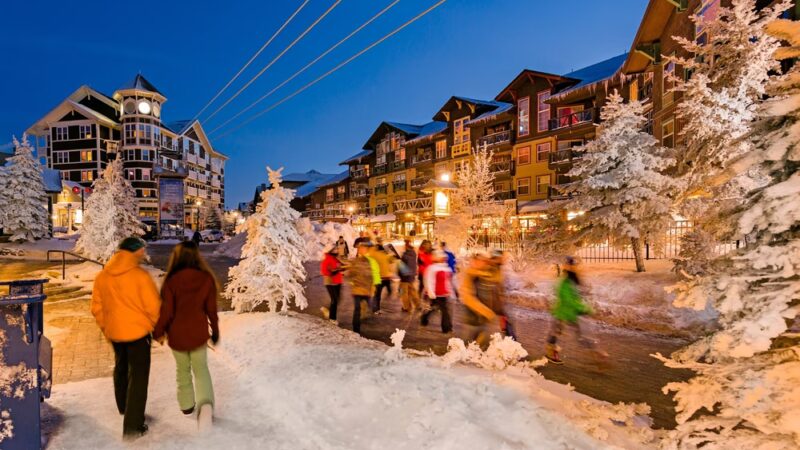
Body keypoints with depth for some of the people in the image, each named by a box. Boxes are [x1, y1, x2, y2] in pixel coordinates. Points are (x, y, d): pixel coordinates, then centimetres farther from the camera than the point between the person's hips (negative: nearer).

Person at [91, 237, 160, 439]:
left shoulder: (102, 276, -1)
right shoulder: (140, 275, -20)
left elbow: (97, 308, 5)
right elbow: (153, 307, -18)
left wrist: (106, 328, 19)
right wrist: (159, 329, -1)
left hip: (114, 332, 6)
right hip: (138, 331, -6)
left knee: (121, 369, 27)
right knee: (138, 376, 3)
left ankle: (124, 408, 47)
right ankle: (132, 426, 5)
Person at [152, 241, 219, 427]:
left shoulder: (171, 281, -15)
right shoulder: (207, 279, -11)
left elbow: (166, 312, -11)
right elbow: (211, 309, -5)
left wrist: (158, 332, 8)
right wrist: (215, 331, 9)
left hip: (177, 334, 0)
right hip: (199, 333, 0)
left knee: (183, 369, 22)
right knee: (201, 369, 15)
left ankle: (187, 404, 35)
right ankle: (206, 403, -7)